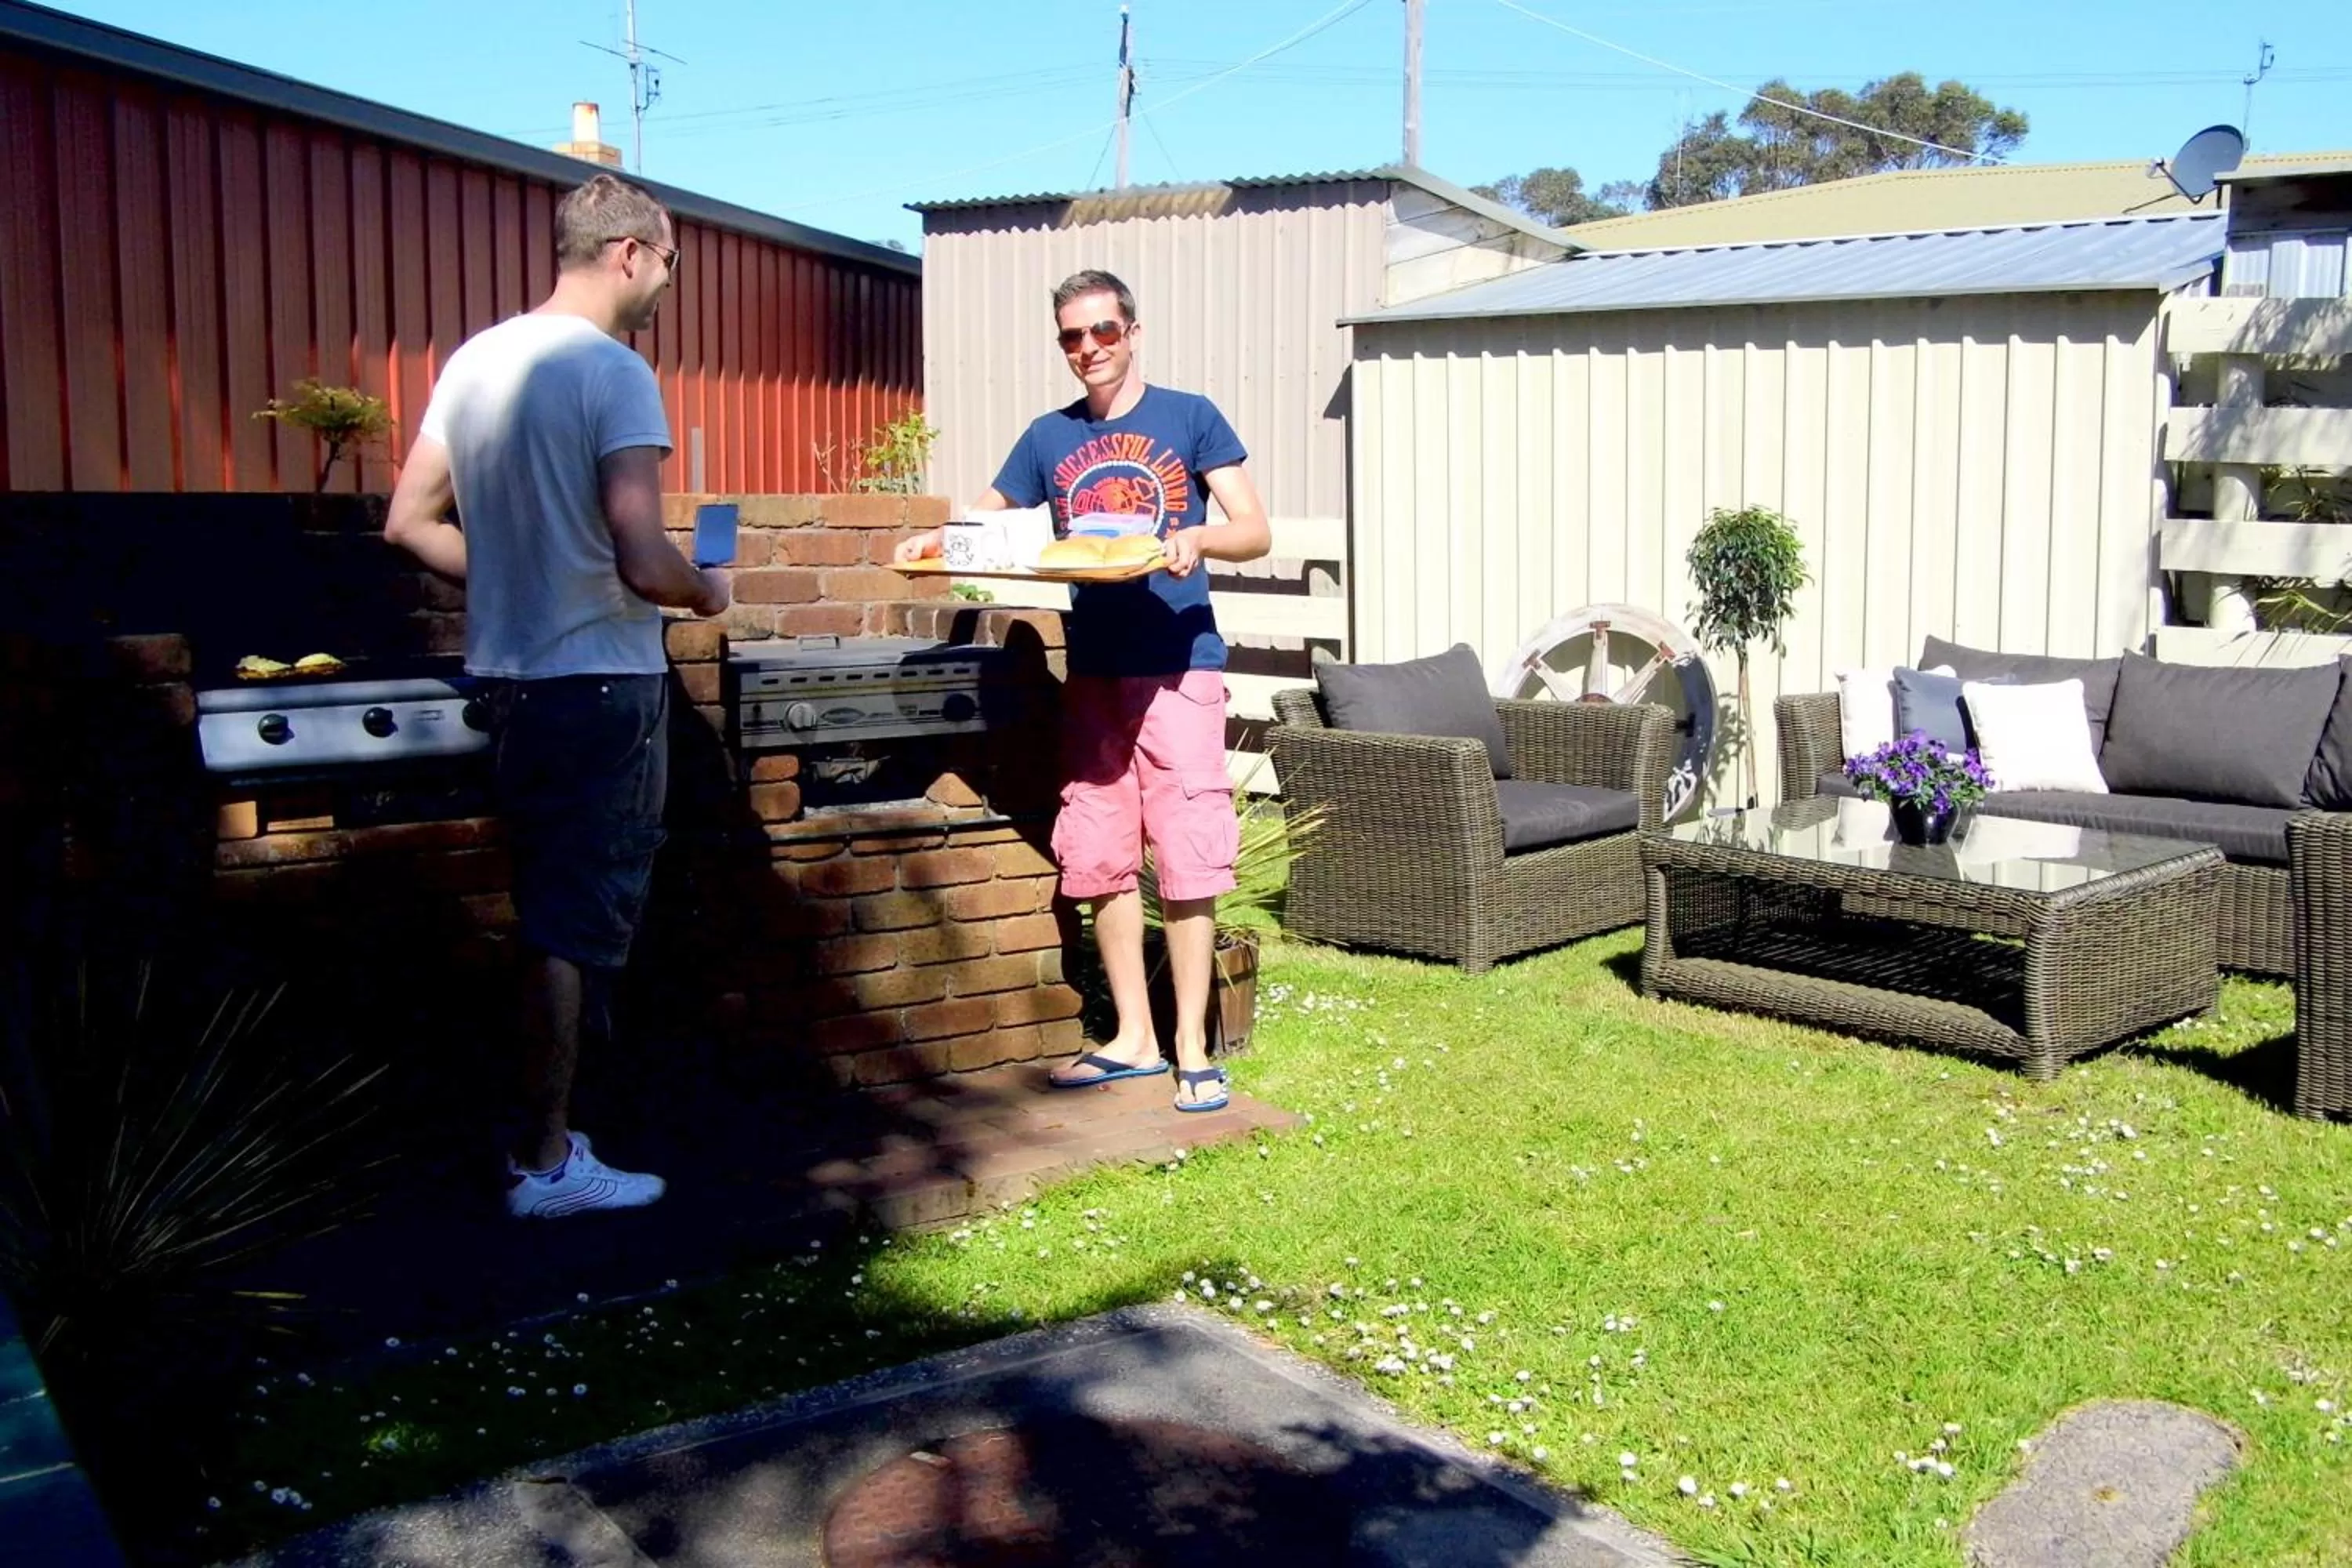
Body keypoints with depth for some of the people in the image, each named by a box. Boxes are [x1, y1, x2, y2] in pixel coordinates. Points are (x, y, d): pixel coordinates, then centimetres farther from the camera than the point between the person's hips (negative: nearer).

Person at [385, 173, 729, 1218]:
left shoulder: (476, 360, 8)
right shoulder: (613, 372, -16)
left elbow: (409, 524, 10)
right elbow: (642, 561, -24)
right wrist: (707, 592, -4)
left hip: (509, 676, 8)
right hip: (602, 680, -8)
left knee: (551, 914, 18)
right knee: (580, 923, 2)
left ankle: (543, 1133, 26)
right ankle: (546, 1163, 11)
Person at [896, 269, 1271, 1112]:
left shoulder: (1190, 418, 1)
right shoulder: (1049, 438, 12)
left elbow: (1255, 532, -3)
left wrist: (1198, 538, -24)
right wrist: (934, 542, -5)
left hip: (1177, 668, -4)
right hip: (1092, 672, 4)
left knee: (1185, 860, -5)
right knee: (1101, 860, 6)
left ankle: (1192, 1049, 5)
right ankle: (1134, 1038, 19)